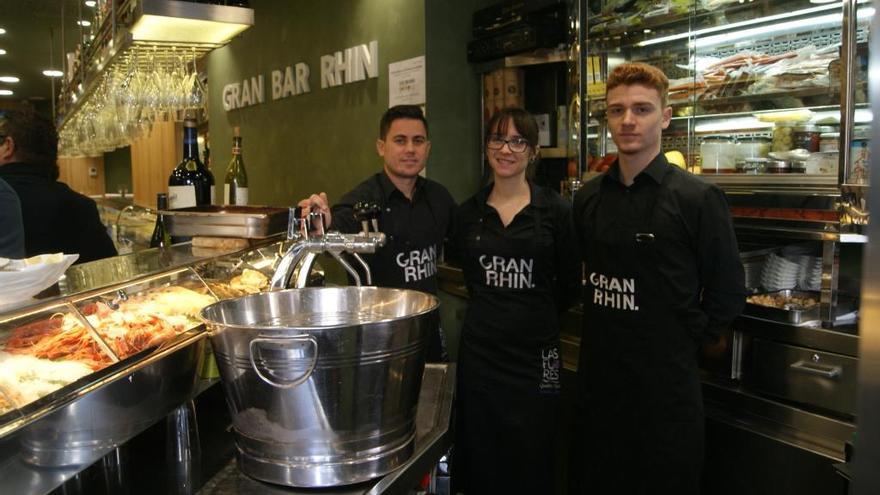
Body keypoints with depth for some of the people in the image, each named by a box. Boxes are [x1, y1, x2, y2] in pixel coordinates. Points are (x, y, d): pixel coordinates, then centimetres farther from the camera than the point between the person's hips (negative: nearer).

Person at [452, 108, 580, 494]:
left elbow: (569, 285, 1)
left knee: (531, 463, 8)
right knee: (481, 459, 12)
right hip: (479, 349, 2)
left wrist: (533, 313, 5)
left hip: (535, 350, -2)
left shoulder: (555, 210, -5)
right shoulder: (468, 212, 4)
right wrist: (494, 309, 6)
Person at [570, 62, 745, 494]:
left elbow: (727, 295, -6)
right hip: (598, 376, 5)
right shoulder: (588, 198, 4)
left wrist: (680, 341, -6)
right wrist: (607, 333, 7)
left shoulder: (698, 199, -11)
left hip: (665, 382, -5)